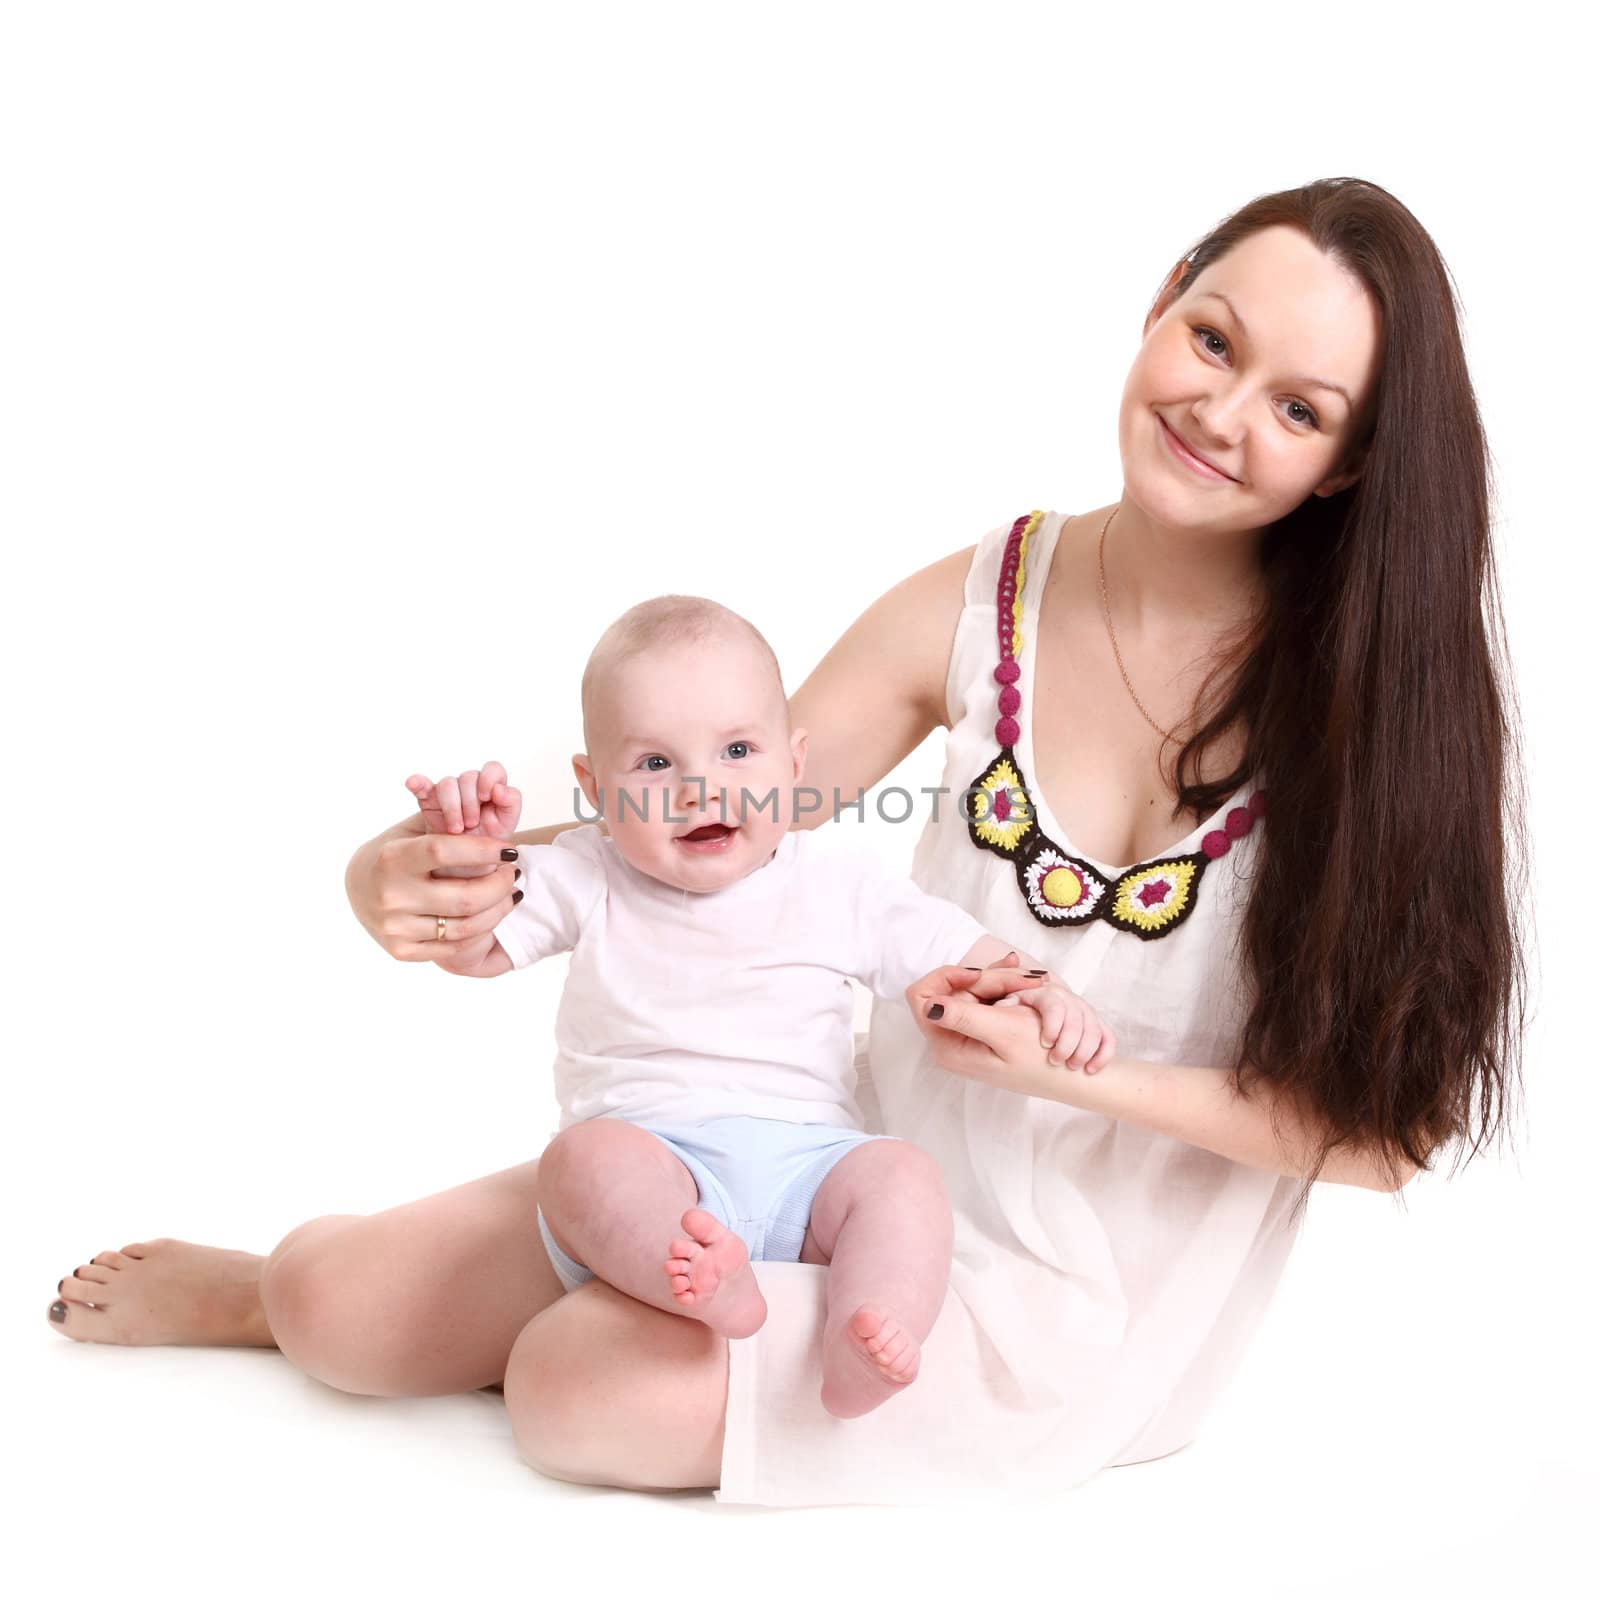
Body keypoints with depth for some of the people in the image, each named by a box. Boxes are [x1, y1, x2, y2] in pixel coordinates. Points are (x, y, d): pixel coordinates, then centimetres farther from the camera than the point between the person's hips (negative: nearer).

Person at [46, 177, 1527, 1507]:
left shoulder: (1383, 681, -16)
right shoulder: (982, 606, -8)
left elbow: (1389, 1133, -12)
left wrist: (1085, 1071, -23)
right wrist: (441, 878, -21)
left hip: (1084, 1291, -3)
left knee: (585, 1395, -21)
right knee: (340, 1309, -4)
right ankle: (295, 1286, 32)